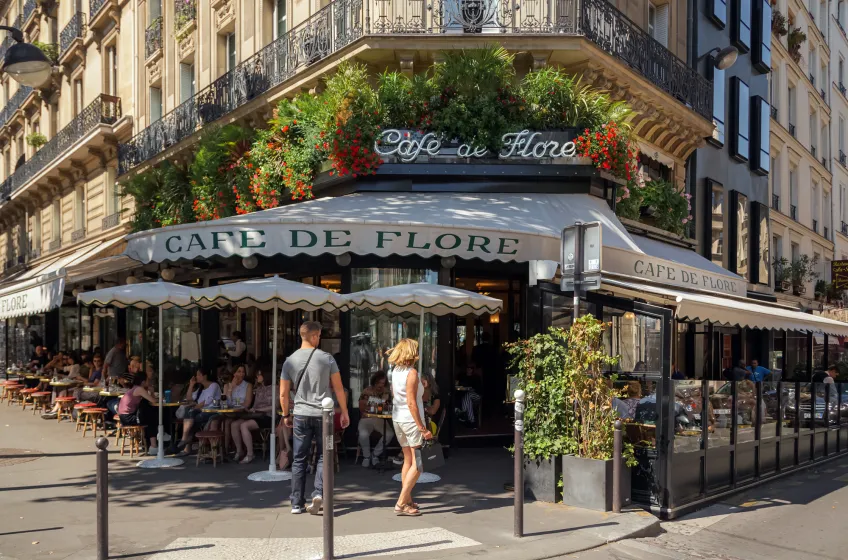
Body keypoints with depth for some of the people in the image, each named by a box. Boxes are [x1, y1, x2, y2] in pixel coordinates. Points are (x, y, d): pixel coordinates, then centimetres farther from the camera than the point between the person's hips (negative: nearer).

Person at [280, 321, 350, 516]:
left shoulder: (290, 361, 1)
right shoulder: (327, 358, -4)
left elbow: (283, 394, 4)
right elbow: (338, 389, -2)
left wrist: (286, 415, 18)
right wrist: (344, 412, 8)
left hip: (301, 415, 2)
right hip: (323, 414, -1)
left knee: (299, 460, 8)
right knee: (323, 456, 10)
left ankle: (297, 503, 11)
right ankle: (318, 493, -8)